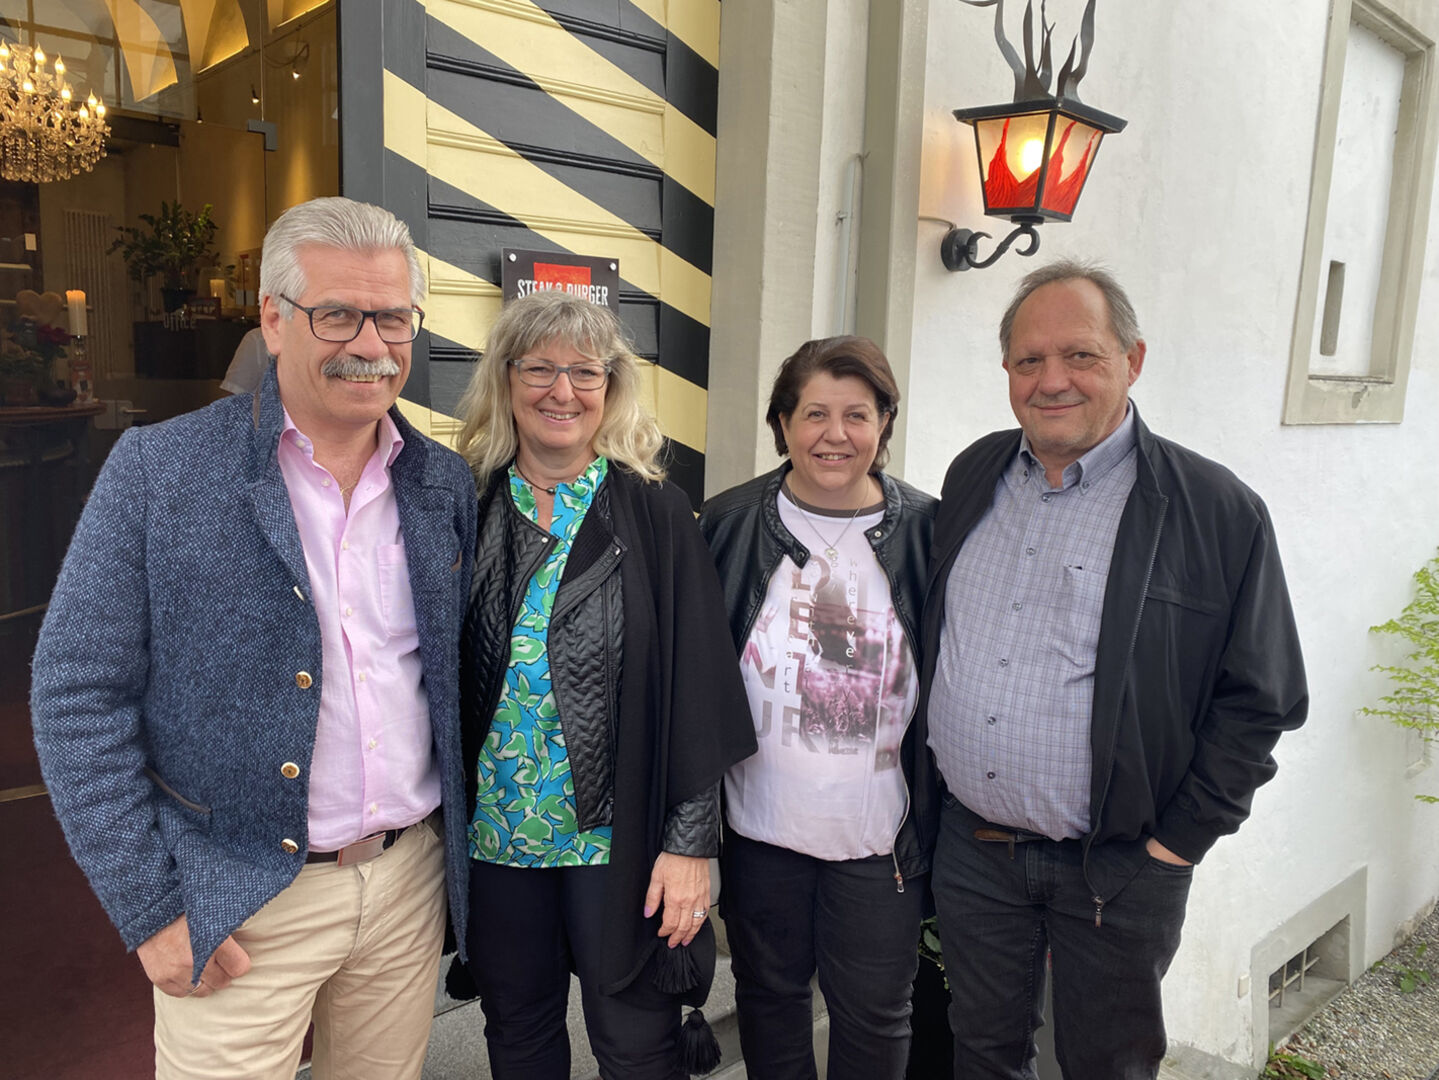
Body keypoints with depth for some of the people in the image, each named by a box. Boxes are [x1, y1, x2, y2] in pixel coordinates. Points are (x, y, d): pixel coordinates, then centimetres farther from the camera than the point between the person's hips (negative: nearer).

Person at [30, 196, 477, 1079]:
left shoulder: (448, 485, 1)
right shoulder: (156, 470, -10)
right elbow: (78, 698, -9)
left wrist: (454, 851, 7)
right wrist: (151, 909, -10)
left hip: (411, 880, 4)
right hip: (238, 903, -3)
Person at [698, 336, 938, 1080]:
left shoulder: (925, 532, -3)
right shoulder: (728, 526, -3)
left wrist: (939, 815, 1)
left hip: (880, 831, 0)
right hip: (760, 822, 1)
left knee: (875, 1015, 14)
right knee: (768, 993, 20)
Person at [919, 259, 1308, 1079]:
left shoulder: (1219, 511, -11)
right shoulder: (974, 475, 4)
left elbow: (1261, 699, -7)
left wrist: (1179, 840, -9)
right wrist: (927, 786, 10)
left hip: (1118, 869, -3)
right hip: (971, 848, 4)